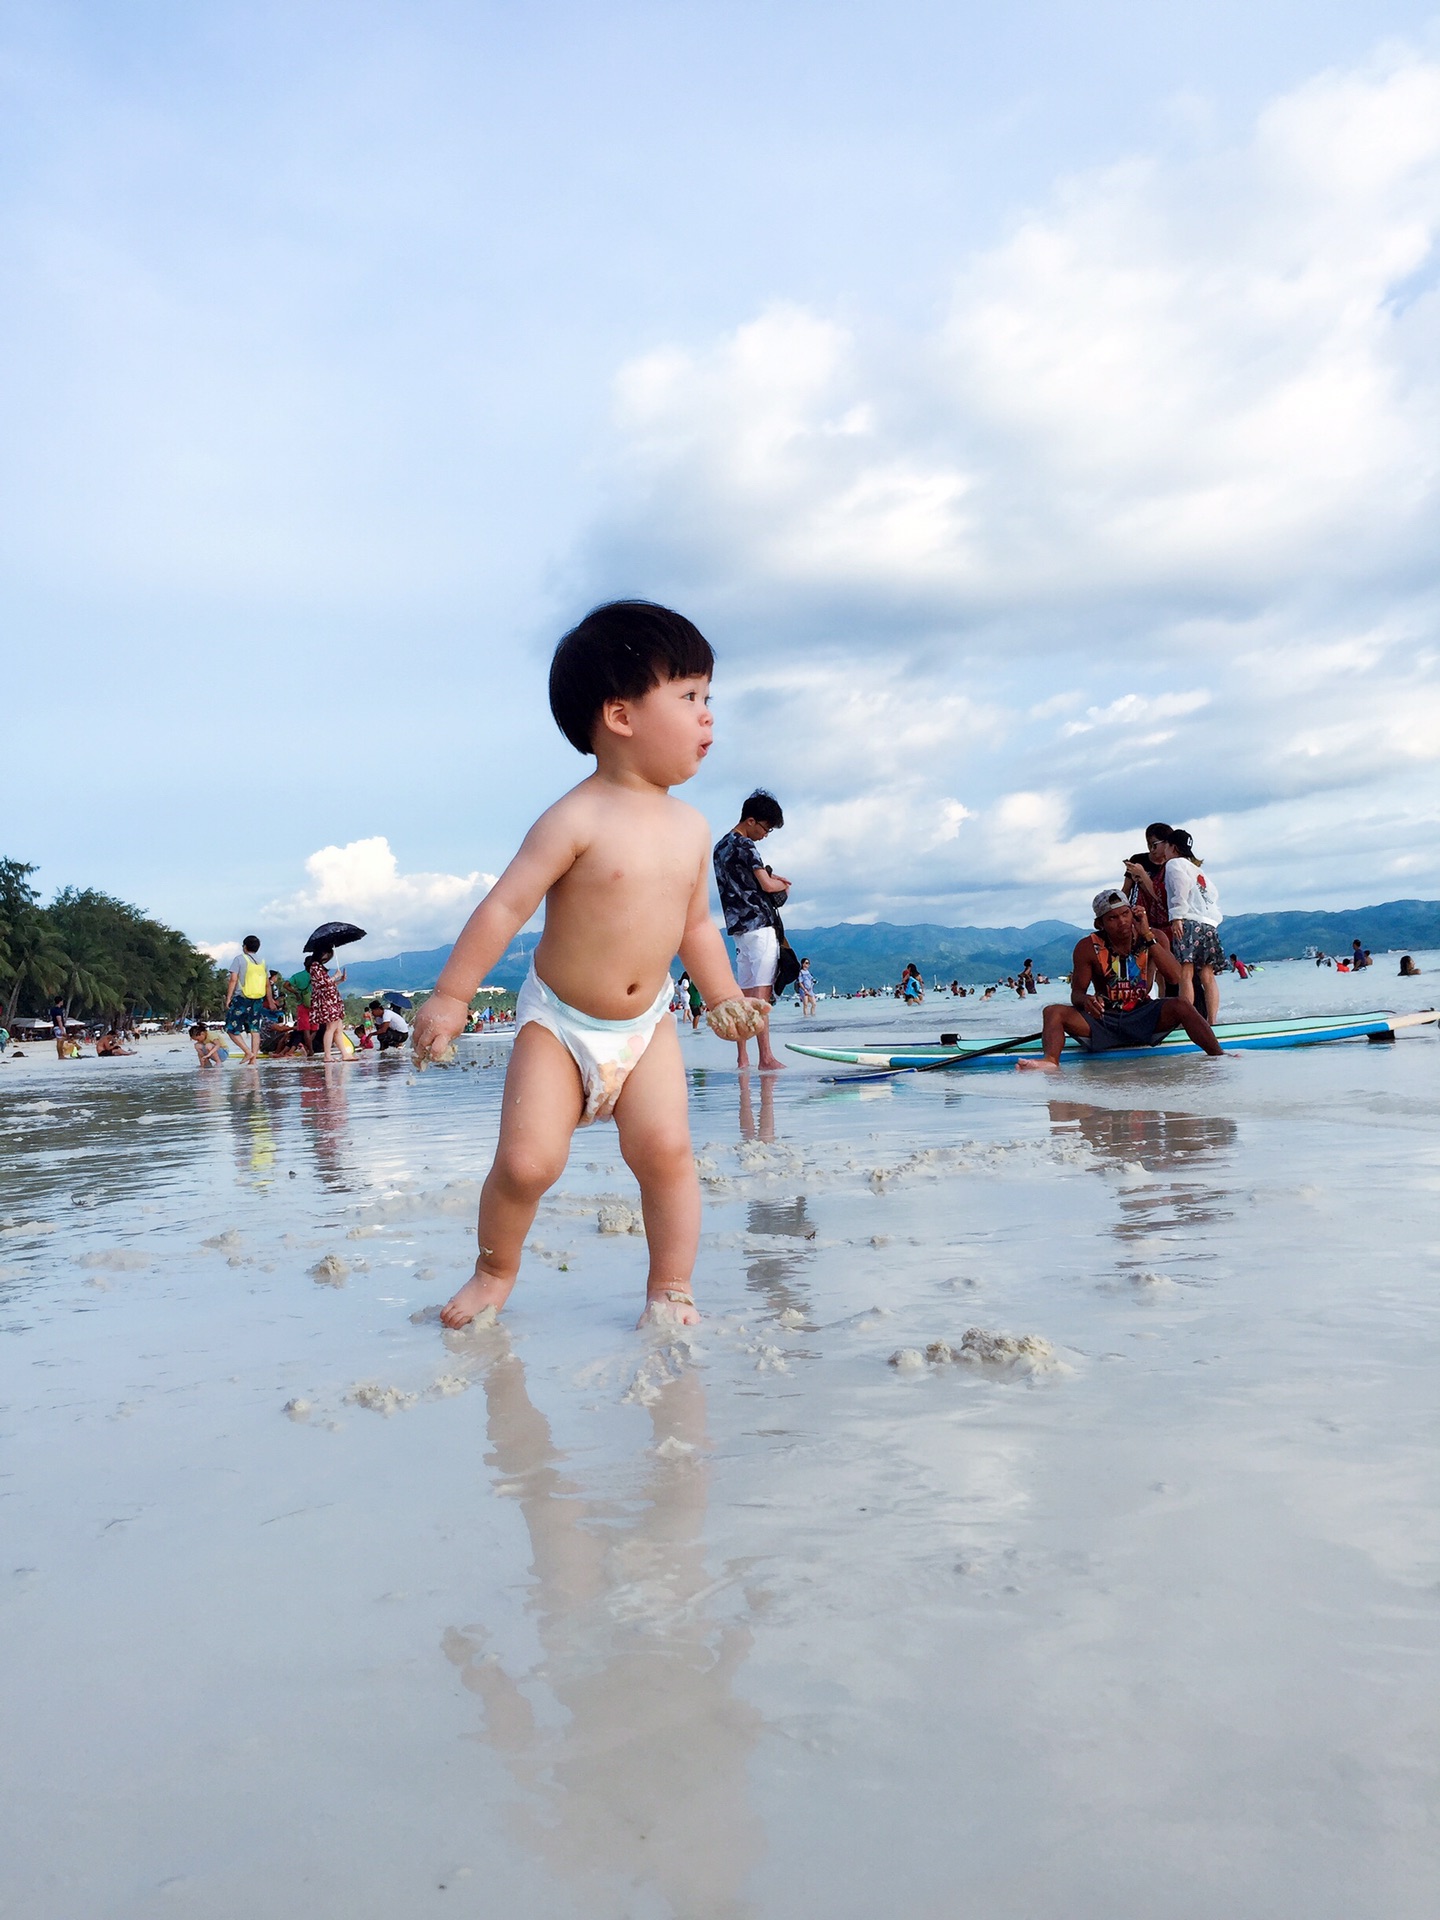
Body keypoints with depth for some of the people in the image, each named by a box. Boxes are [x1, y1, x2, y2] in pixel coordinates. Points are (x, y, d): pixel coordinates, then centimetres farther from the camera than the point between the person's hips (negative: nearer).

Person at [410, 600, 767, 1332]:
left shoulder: (690, 828, 1)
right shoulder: (577, 819, -18)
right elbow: (505, 905, -19)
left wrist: (723, 997, 9)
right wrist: (450, 996, -19)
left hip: (646, 1023, 4)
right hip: (558, 1021, -4)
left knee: (665, 1148, -12)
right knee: (528, 1160, -11)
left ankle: (671, 1286, 6)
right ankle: (494, 1271, 17)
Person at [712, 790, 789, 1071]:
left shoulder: (720, 847, 18)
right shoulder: (744, 846, -11)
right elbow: (766, 885, -15)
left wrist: (769, 877, 15)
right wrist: (783, 886, 5)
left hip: (737, 926, 9)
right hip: (758, 924, -9)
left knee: (745, 993, 7)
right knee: (761, 992, -11)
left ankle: (742, 1058, 6)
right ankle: (766, 1058, -14)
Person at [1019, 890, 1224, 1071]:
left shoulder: (1153, 939, -2)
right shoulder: (1088, 947, -4)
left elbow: (1175, 976, -17)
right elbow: (1076, 993, -4)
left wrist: (1147, 937, -22)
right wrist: (1085, 1000, -30)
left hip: (1143, 1019, 0)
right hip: (1103, 1020, 0)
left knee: (1181, 1006, -28)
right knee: (1053, 1011, -24)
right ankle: (1050, 1062, -53)